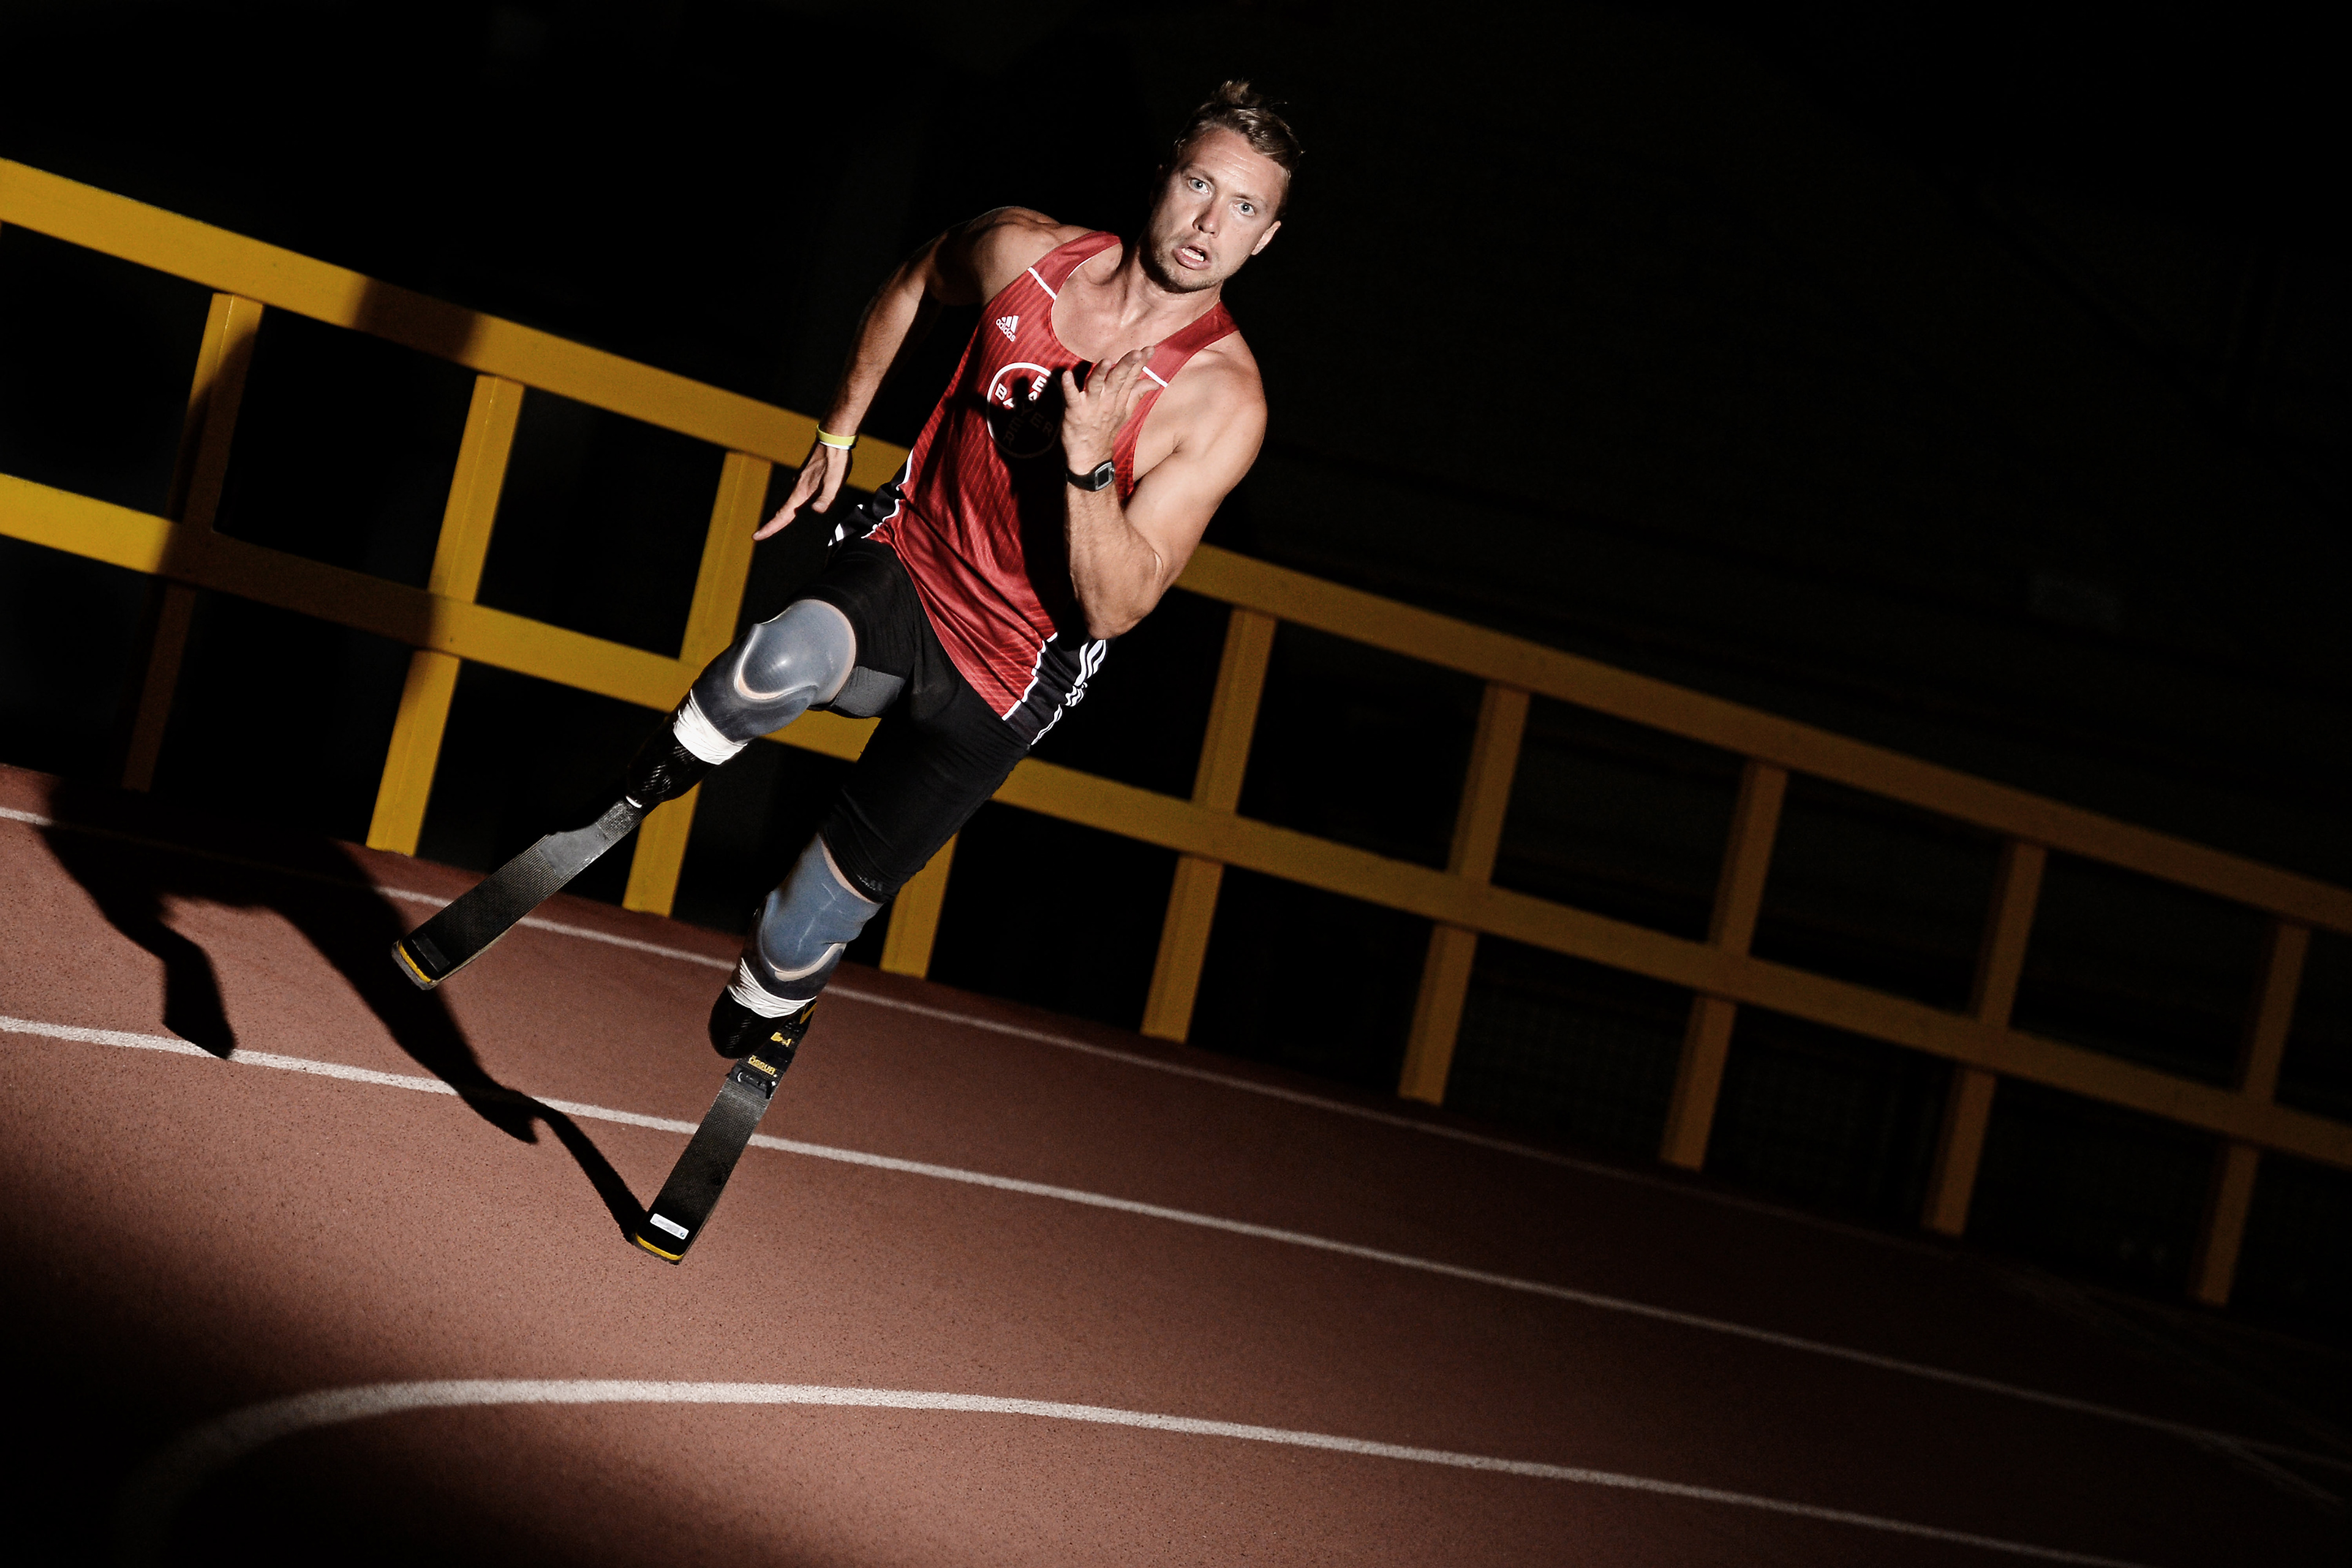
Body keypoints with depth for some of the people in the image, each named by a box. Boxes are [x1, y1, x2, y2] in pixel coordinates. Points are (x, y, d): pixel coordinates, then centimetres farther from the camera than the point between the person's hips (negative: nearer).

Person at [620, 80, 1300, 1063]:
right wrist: (838, 432, 17)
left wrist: (1091, 459, -38)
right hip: (909, 559, 1)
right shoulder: (1023, 252, -12)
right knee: (795, 657, -37)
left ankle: (771, 996, 43)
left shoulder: (1224, 403, -21)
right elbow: (915, 288, 14)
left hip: (1011, 667, -1)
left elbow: (1112, 609, -24)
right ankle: (691, 749, -5)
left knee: (852, 879, 11)